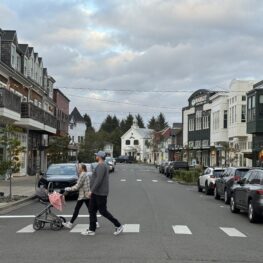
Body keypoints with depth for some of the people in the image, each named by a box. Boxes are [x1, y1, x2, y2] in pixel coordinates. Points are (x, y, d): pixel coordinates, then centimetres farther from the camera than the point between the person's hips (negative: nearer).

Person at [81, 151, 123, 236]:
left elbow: (99, 180, -26)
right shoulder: (102, 166, 16)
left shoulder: (101, 166, -17)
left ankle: (118, 226, 4)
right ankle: (91, 230, 13)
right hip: (95, 193, 10)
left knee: (103, 211, -5)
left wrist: (92, 190, -25)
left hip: (100, 194, -10)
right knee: (92, 211, 9)